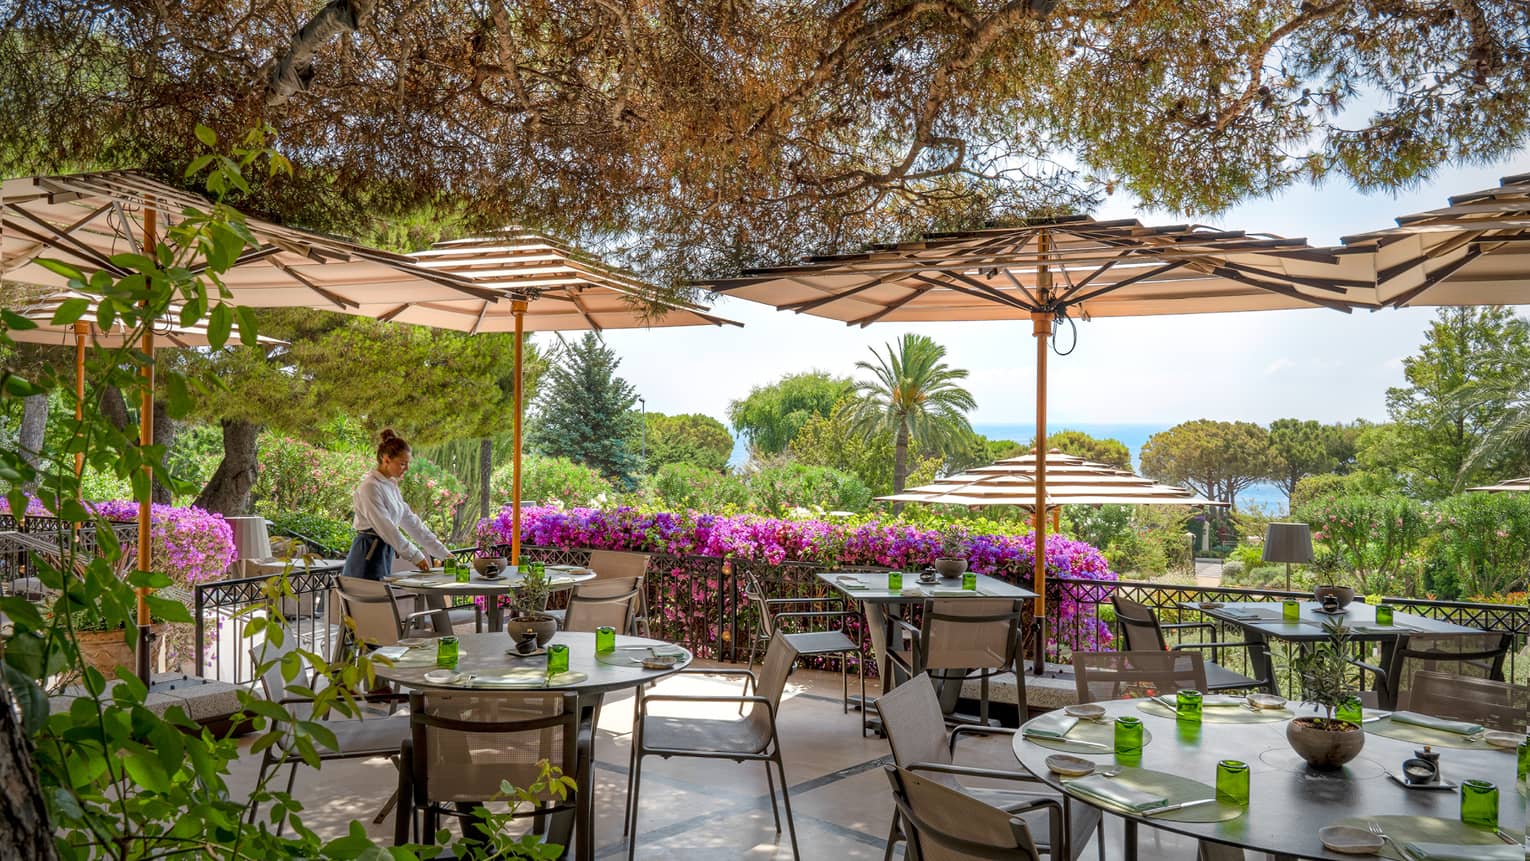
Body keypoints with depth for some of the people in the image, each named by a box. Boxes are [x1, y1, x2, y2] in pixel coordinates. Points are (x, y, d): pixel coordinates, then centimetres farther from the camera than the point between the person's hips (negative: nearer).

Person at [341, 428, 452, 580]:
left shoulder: (391, 486, 13)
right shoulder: (370, 487, -13)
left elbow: (411, 522, 15)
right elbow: (385, 528, -17)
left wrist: (443, 553, 11)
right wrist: (415, 556, -14)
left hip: (384, 555, 8)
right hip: (368, 555, -8)